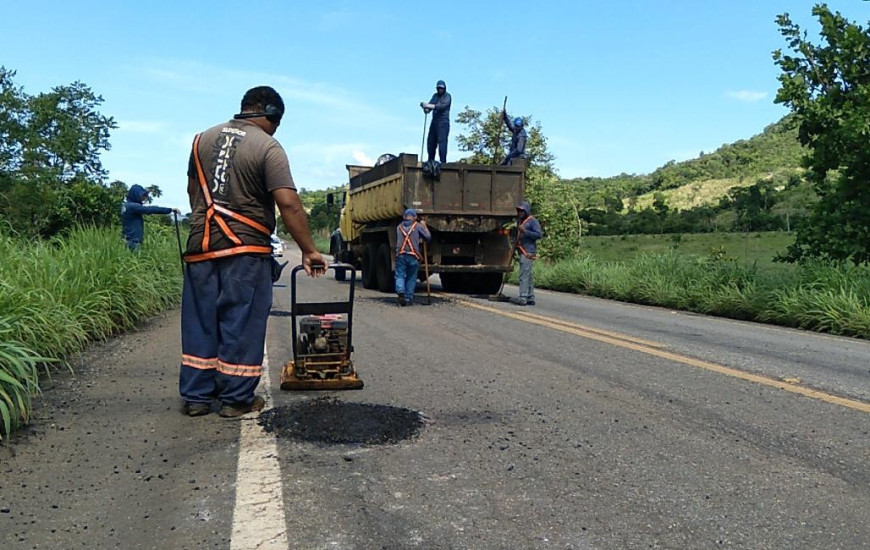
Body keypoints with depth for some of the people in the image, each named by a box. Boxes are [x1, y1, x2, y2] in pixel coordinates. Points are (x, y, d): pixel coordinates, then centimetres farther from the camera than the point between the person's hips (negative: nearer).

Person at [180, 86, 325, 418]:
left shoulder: (203, 139, 12)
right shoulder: (268, 147, -8)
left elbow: (193, 189, 19)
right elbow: (289, 204, -17)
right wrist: (309, 251, -15)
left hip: (201, 243, 6)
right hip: (245, 247, -5)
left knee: (200, 320, 12)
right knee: (241, 323, 4)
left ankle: (195, 397, 19)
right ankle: (236, 398, 12)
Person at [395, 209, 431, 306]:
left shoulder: (399, 227, 15)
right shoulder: (417, 226, 5)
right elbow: (428, 237, 5)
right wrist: (424, 226, 17)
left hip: (400, 255, 1)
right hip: (413, 256, -1)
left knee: (400, 276, 4)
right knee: (411, 278, 10)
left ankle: (400, 292, -21)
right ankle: (408, 298, 12)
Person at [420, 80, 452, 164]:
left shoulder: (447, 96, -3)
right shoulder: (435, 96, 16)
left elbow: (442, 106, -20)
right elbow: (430, 105, 5)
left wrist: (429, 106, -28)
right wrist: (426, 108, -19)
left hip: (443, 122, -7)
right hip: (434, 121, 7)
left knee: (442, 141, -15)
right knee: (431, 141, 6)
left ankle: (443, 162, -17)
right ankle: (431, 161, 15)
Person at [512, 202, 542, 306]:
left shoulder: (533, 221, -6)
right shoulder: (519, 221, 20)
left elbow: (538, 234, -16)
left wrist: (525, 231, -22)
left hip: (528, 252, -9)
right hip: (522, 252, 9)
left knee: (524, 275, -13)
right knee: (528, 275, 11)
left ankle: (523, 298, -15)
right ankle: (530, 298, 15)